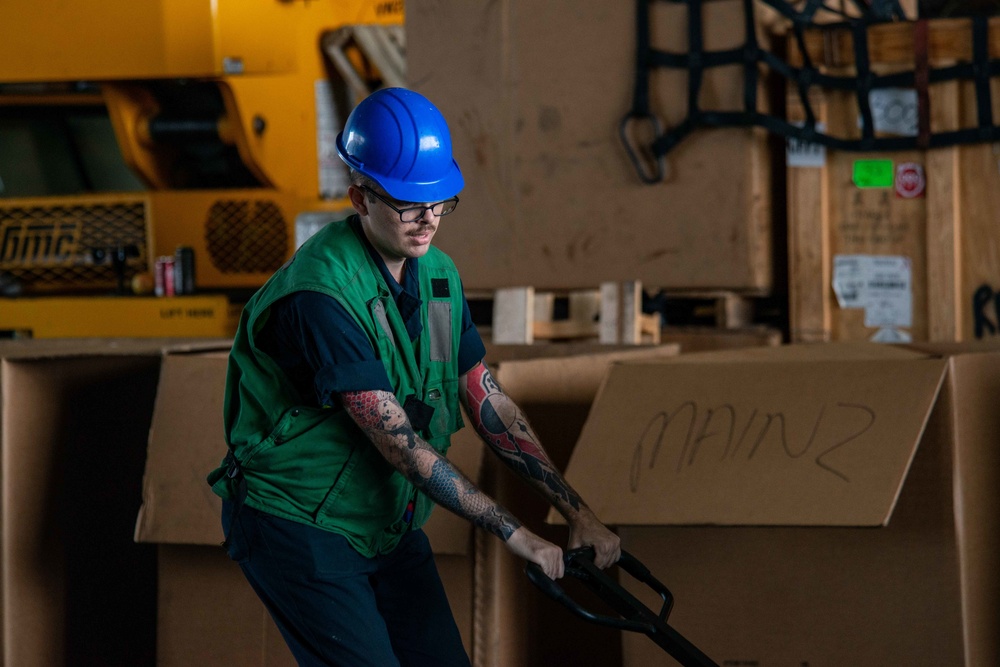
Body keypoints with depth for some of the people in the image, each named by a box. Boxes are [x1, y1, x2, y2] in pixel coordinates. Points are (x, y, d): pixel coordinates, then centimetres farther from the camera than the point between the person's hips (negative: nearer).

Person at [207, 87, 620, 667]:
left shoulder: (439, 276, 1)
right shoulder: (319, 295, -26)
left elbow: (489, 405, 4)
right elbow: (400, 443, -27)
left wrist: (579, 513, -3)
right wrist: (514, 533, -25)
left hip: (390, 525, 8)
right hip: (301, 527, -8)